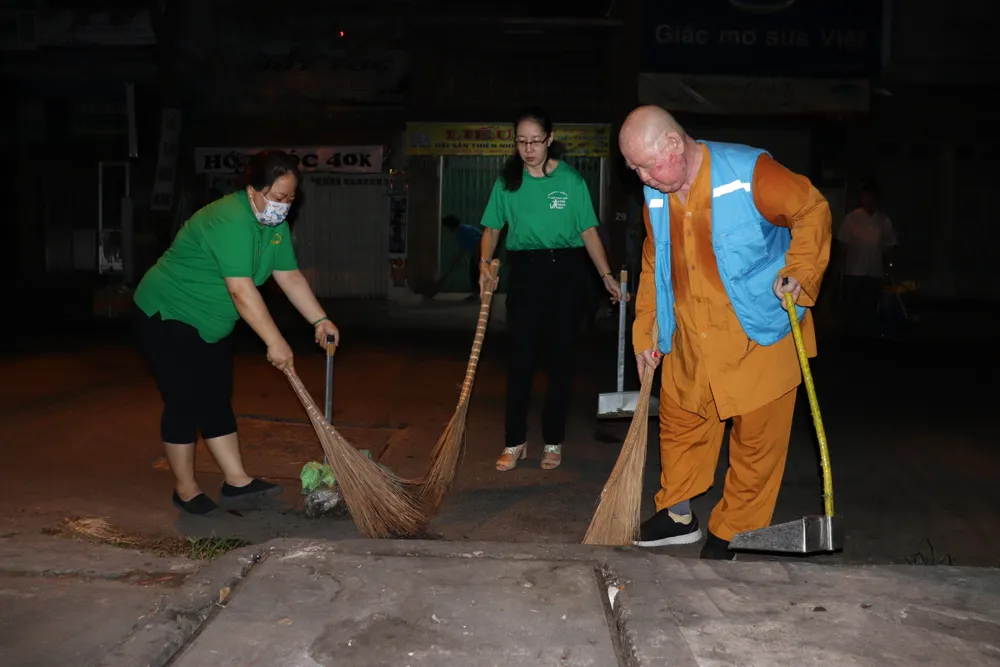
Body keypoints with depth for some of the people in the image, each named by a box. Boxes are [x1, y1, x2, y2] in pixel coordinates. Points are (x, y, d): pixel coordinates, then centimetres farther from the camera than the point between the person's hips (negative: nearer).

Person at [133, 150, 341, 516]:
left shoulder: (275, 224, -1)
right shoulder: (230, 222, -30)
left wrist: (320, 320, -5)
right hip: (167, 316, -9)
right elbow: (242, 292, -35)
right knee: (185, 402, -5)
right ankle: (184, 488, 8)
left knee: (216, 400, 9)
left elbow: (291, 277, 1)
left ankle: (236, 481, 14)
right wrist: (275, 342, -33)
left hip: (209, 323, 9)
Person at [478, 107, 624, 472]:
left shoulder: (571, 179, -2)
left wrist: (607, 276, -7)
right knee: (520, 357, 0)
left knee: (561, 357, 5)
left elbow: (588, 230, -1)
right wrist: (485, 263, -12)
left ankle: (553, 442, 17)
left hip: (566, 272, -1)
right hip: (523, 272, 1)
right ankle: (515, 442, 12)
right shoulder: (508, 180, 3)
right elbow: (493, 227, 6)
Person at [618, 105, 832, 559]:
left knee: (757, 437, 4)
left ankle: (732, 532, 20)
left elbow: (813, 210, -6)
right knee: (677, 421, 13)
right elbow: (653, 267, 12)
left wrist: (798, 275, -17)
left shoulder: (749, 172, -18)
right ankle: (678, 516, 31)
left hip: (758, 334, -5)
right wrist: (645, 333, 11)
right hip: (690, 338, 5)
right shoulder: (656, 197, 0)